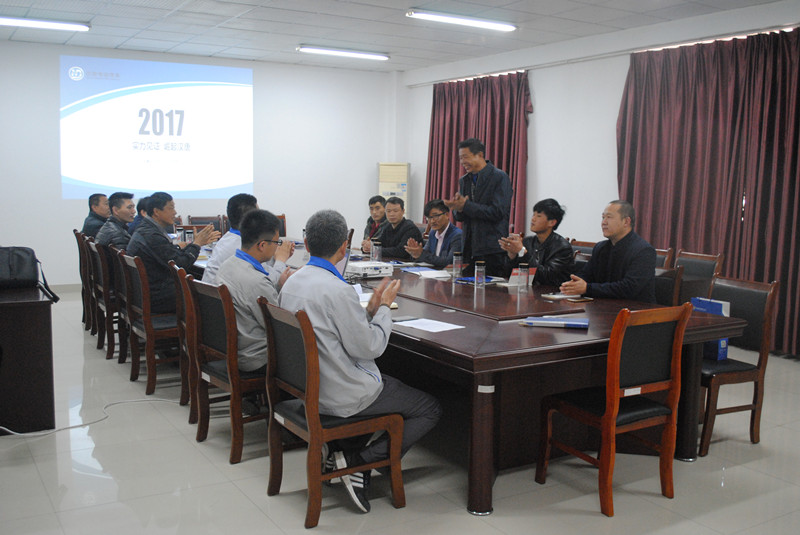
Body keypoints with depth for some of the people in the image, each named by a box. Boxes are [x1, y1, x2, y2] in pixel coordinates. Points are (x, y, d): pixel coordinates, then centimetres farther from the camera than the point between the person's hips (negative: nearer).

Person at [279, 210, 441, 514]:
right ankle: (358, 459, -5)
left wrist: (370, 311, 6)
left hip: (309, 386, 9)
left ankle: (337, 448, 15)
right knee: (430, 409, 4)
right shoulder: (337, 290, -25)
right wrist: (384, 308, -3)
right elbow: (369, 347, -17)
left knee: (393, 383, 30)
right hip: (342, 396, -9)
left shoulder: (291, 283, 2)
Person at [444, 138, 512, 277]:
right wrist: (458, 208, -9)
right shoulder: (464, 181, 15)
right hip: (469, 249, 6)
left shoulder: (500, 178, -7)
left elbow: (497, 212, -17)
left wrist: (466, 206, -16)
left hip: (492, 251, -6)